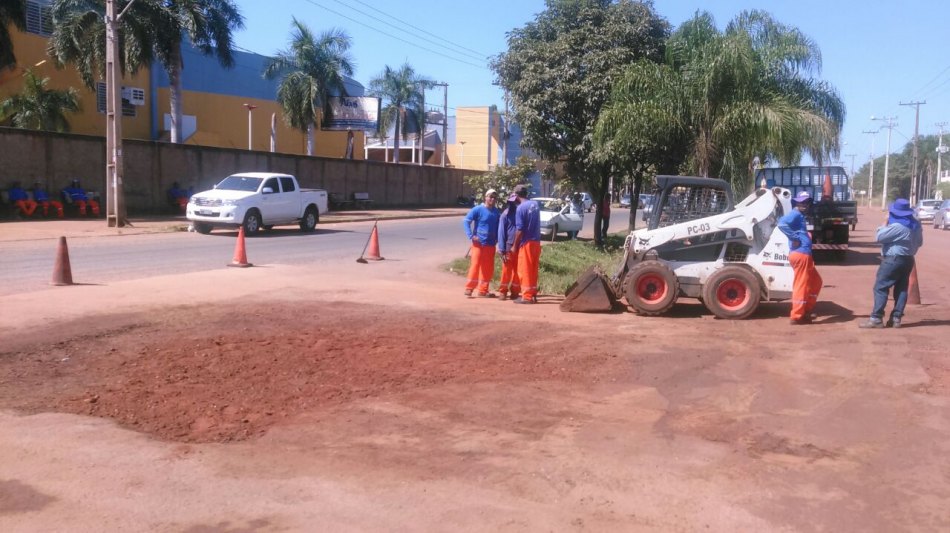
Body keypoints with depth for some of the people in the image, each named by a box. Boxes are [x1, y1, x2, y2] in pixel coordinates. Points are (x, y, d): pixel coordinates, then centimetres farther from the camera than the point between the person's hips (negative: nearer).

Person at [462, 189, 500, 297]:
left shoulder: (496, 212, 8)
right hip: (479, 244, -5)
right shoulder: (478, 209, -8)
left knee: (488, 269, 8)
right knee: (475, 265, -9)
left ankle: (483, 290, 16)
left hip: (491, 245, 5)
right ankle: (469, 288, -1)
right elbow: (466, 221, -10)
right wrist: (471, 236, -16)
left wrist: (496, 238, 9)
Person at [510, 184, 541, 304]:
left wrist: (514, 245, -7)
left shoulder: (521, 208, -15)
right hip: (536, 242, 7)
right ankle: (533, 294, 18)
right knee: (533, 270, 13)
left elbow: (519, 229, -15)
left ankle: (527, 296, 2)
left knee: (524, 270, 0)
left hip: (526, 242, -7)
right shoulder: (535, 204, 7)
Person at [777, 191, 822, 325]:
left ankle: (806, 310, 22)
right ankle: (796, 316, 0)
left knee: (816, 282, 20)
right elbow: (782, 223, -29)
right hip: (800, 255, -10)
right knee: (801, 285, -5)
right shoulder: (795, 214, -10)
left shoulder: (800, 216, 21)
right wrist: (794, 238, -23)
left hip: (804, 255, 10)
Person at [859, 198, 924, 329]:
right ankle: (896, 318, 10)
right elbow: (919, 242, 20)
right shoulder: (916, 225, 9)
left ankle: (876, 318, -10)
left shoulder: (897, 226, -21)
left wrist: (885, 223, -5)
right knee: (901, 289, 9)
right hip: (908, 260, 9)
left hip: (893, 260, -9)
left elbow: (879, 237, -14)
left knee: (880, 288, -6)